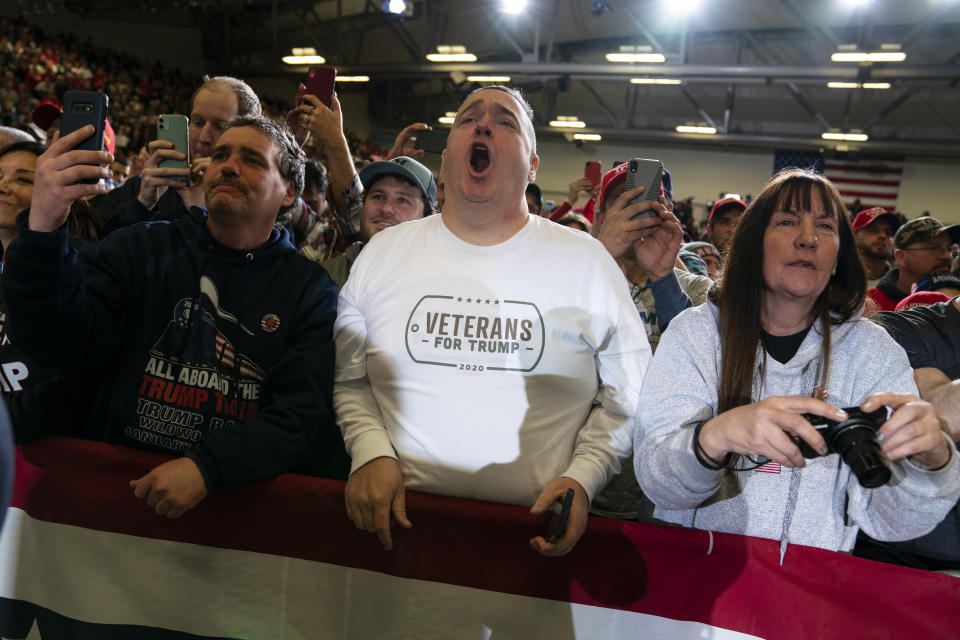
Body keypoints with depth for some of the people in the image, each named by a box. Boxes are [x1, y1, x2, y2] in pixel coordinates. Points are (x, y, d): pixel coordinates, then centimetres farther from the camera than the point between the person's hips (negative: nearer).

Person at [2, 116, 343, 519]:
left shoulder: (311, 290, 2)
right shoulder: (143, 248, 7)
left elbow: (303, 413, -8)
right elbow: (60, 343, -5)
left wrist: (207, 466, -22)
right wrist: (43, 230, -20)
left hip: (239, 492, -1)